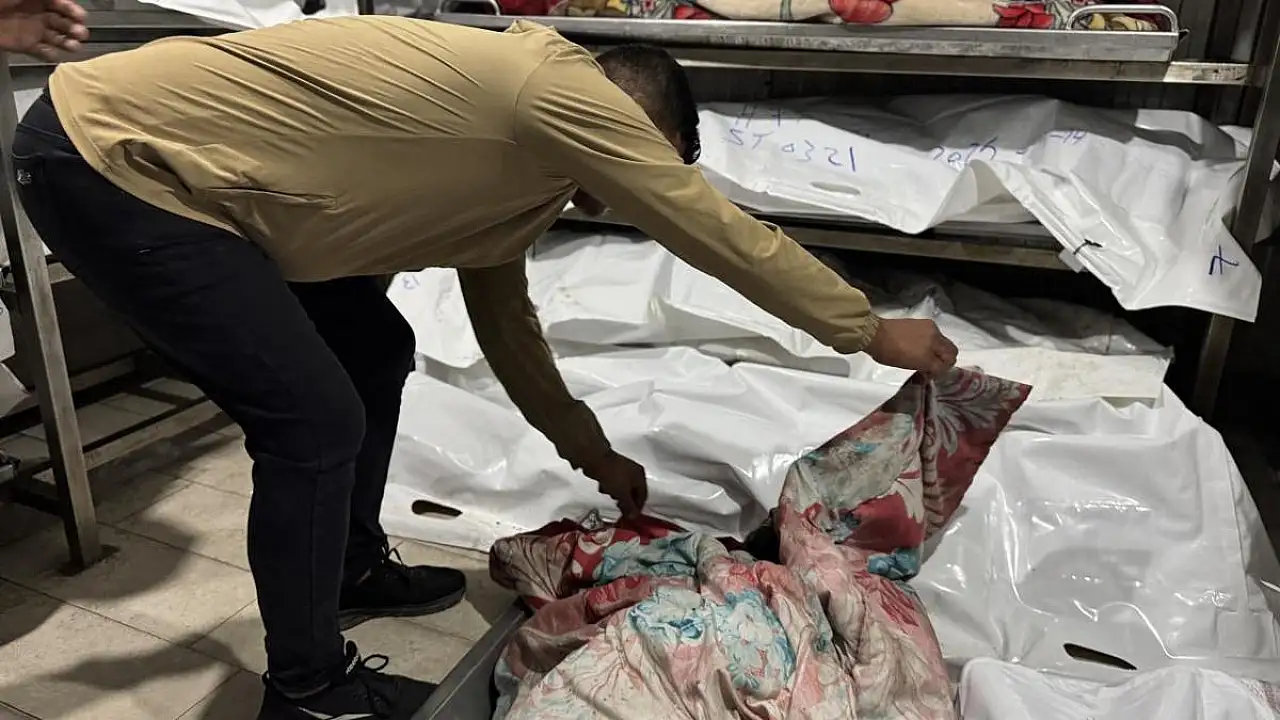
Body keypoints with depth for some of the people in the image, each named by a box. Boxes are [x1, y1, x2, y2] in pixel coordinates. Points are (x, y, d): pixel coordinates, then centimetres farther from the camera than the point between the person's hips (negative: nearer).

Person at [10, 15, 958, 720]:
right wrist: (873, 332, 1)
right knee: (317, 422, -11)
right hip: (108, 158, -10)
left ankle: (353, 568, 33)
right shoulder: (565, 91, -19)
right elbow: (727, 236, -13)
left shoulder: (520, 144, 9)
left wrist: (594, 455, 24)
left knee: (377, 354, 13)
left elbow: (506, 323, 18)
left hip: (159, 156, 10)